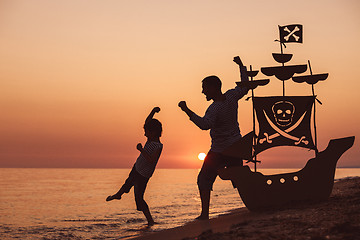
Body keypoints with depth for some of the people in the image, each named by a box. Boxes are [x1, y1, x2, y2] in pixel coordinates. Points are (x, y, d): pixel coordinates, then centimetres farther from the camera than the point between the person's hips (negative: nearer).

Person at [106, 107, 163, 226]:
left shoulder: (158, 146, -27)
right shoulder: (151, 139, -5)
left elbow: (151, 161, -36)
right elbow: (147, 122, 1)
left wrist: (141, 150, -32)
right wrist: (153, 112, -12)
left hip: (143, 175, -9)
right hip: (136, 167, 9)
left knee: (139, 198, -8)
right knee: (128, 182, 35)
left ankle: (150, 221, -3)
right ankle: (118, 194, 64)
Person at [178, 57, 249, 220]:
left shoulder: (215, 108, -24)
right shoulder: (231, 96, -4)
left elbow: (205, 124, -42)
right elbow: (245, 87, 16)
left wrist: (187, 111, -44)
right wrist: (241, 66, 26)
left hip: (219, 151, -7)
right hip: (236, 146, 7)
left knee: (204, 179, 2)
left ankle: (205, 213, -5)